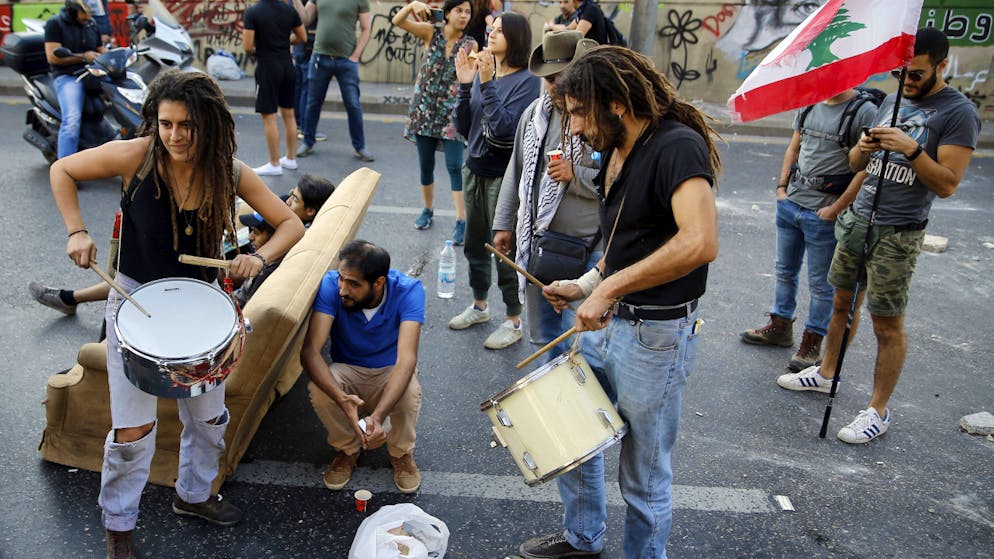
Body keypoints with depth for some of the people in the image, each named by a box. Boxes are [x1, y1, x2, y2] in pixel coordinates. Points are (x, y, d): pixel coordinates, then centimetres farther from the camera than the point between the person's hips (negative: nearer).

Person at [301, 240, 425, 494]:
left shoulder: (408, 291, -27)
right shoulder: (331, 286, -24)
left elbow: (406, 359, -37)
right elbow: (309, 350, -32)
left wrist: (378, 416, -52)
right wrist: (342, 400, -50)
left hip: (391, 371, -1)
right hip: (347, 371, 1)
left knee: (409, 392, -34)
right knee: (318, 389, -31)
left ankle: (401, 453, 0)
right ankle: (347, 449, 1)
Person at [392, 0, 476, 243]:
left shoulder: (471, 45, 0)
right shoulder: (431, 32, -1)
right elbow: (398, 21, -11)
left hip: (452, 111, -1)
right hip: (425, 107, 1)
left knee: (455, 166, -10)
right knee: (425, 165, 10)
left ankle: (461, 221, -8)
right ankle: (428, 209, 30)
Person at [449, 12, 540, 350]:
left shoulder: (526, 81, -12)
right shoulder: (481, 73, 4)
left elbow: (505, 128, -24)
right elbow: (463, 129, 3)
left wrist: (487, 84, -23)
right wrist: (465, 85, -7)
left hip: (503, 176, -7)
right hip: (474, 170, 7)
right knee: (474, 243, 18)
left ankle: (513, 322, 18)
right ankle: (479, 306, 37)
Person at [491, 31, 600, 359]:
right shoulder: (536, 113, 6)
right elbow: (516, 171, 15)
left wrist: (576, 175, -24)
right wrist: (504, 223, 16)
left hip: (586, 249, -6)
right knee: (543, 336, 20)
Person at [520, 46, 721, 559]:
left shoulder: (678, 146, -19)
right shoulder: (616, 152, 9)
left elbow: (700, 242, -34)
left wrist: (610, 288, -29)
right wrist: (586, 285, 8)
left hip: (656, 337, -9)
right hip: (606, 322, 9)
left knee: (644, 477, 8)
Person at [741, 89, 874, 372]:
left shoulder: (865, 112, -14)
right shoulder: (809, 105, 8)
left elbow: (867, 168, -18)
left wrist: (835, 209, -17)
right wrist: (782, 186, 7)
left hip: (822, 213, -7)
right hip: (790, 203, 7)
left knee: (820, 283, 5)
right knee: (785, 271, 19)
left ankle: (812, 344, 18)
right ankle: (780, 327, 35)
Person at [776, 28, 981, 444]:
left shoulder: (958, 113, -8)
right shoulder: (892, 101, 12)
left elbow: (947, 184, -14)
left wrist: (911, 149, -24)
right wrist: (864, 147, -7)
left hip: (897, 234, -6)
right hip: (857, 219, 7)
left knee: (887, 324, 0)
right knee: (843, 303, 16)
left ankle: (878, 411, 12)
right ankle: (826, 374, 34)